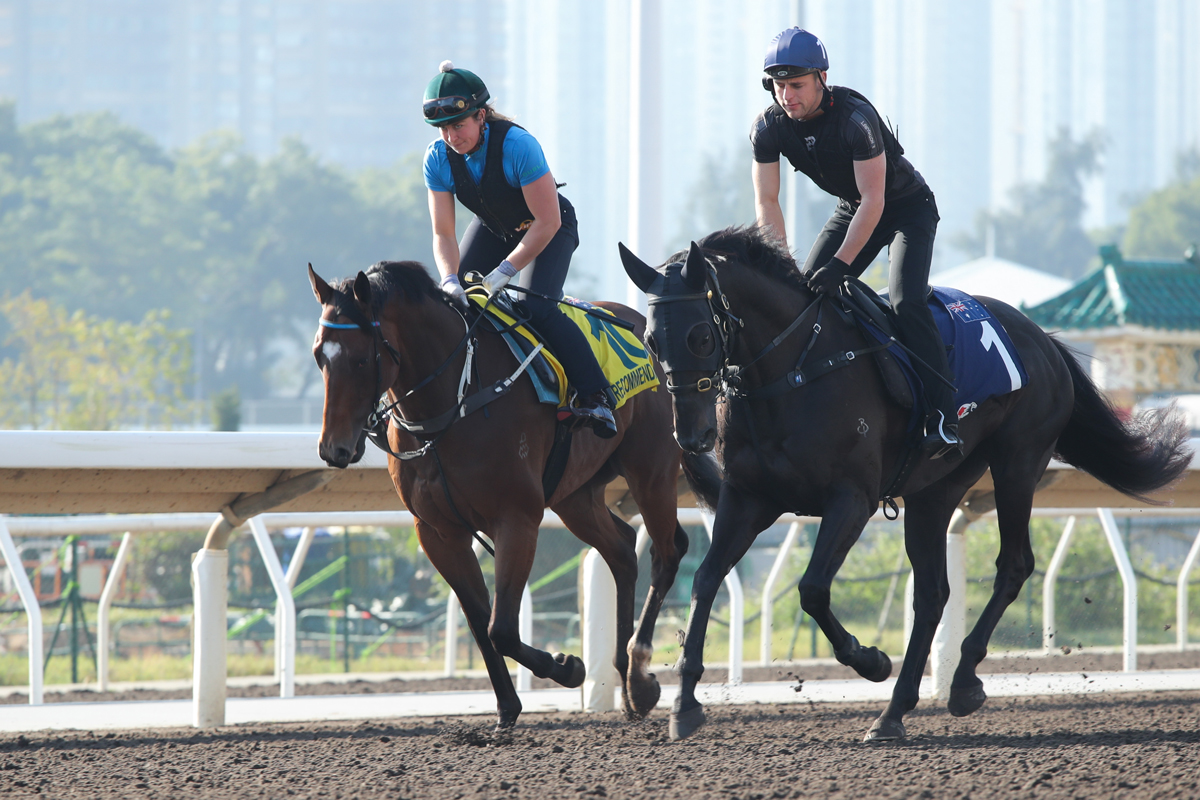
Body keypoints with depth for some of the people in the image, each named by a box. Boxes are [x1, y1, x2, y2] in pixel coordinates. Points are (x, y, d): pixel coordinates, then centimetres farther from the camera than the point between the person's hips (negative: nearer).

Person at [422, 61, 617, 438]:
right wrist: (450, 280, -36)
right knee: (450, 301, -7)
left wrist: (503, 273, -34)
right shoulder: (438, 158, -19)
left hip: (547, 229, -5)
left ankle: (594, 396, -21)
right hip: (493, 228, 5)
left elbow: (547, 223, -31)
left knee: (537, 306, -26)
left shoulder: (517, 145, -34)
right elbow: (443, 234, -17)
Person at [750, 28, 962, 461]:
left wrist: (841, 263, -34)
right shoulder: (769, 128, -15)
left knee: (906, 302, -25)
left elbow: (873, 201, -31)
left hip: (907, 207, -7)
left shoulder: (855, 117, -33)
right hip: (851, 209, 7)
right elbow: (767, 203, -10)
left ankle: (943, 421, -28)